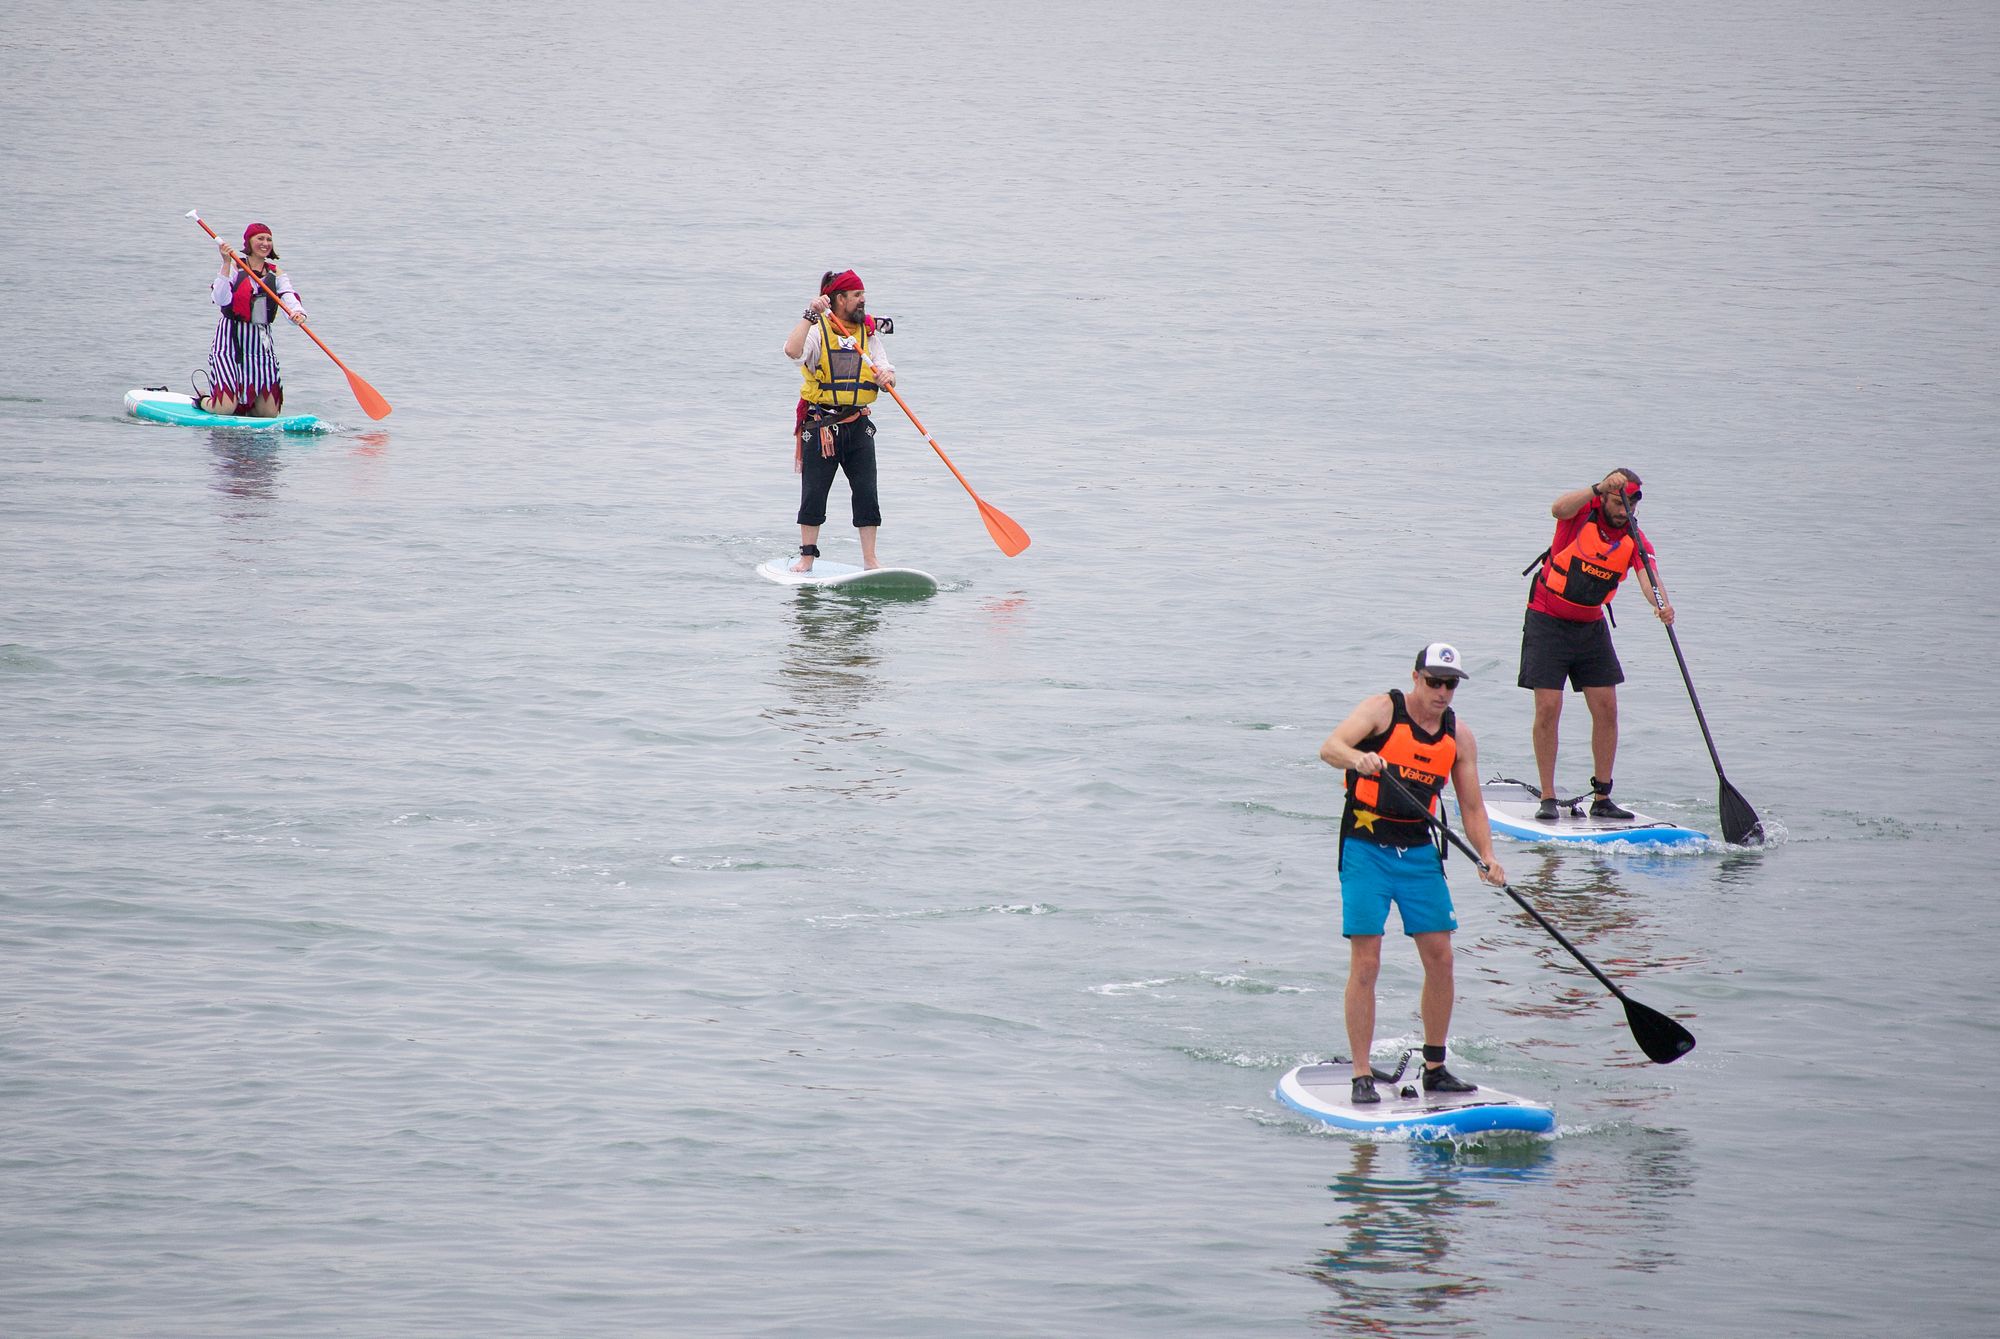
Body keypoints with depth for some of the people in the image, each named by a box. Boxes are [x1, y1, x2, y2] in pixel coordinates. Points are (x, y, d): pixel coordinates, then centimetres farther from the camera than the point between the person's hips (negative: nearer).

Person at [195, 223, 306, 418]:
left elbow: (290, 299, -8)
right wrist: (226, 264, -23)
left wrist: (297, 314, -31)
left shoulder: (276, 274, 9)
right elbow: (221, 299, -17)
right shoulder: (234, 268, -2)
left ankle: (242, 402, 32)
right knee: (225, 408, -15)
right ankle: (202, 400, 20)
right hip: (230, 341, -4)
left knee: (269, 413, 0)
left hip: (261, 343, 4)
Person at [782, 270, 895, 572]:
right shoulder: (818, 330, -4)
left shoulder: (868, 332, 11)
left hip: (858, 425, 4)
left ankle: (869, 559, 4)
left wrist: (886, 376, -19)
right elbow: (792, 351, -24)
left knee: (867, 493, -1)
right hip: (821, 424, -4)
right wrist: (811, 315, -27)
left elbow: (885, 369, 5)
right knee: (814, 493, 1)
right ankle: (807, 556, 11)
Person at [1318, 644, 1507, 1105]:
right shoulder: (1383, 709, -8)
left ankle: (1435, 1069, 17)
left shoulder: (1459, 735, 5)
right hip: (1367, 850, -5)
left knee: (1440, 958, 3)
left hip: (1420, 854, 5)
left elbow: (1471, 807, 7)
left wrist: (1487, 856, -9)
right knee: (1365, 964, -8)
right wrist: (1357, 758, -43)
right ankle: (1362, 1076, -4)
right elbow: (1329, 748, -21)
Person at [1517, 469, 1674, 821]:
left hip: (1591, 627, 4)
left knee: (1606, 709, -1)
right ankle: (1547, 798, -4)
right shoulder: (1582, 514, -13)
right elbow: (1558, 508, -37)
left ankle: (1601, 798, 6)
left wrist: (1662, 605, -44)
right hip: (1548, 621, -4)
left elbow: (1647, 576, -23)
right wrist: (1598, 489, -49)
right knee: (1548, 707, -9)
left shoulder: (1634, 540, -5)